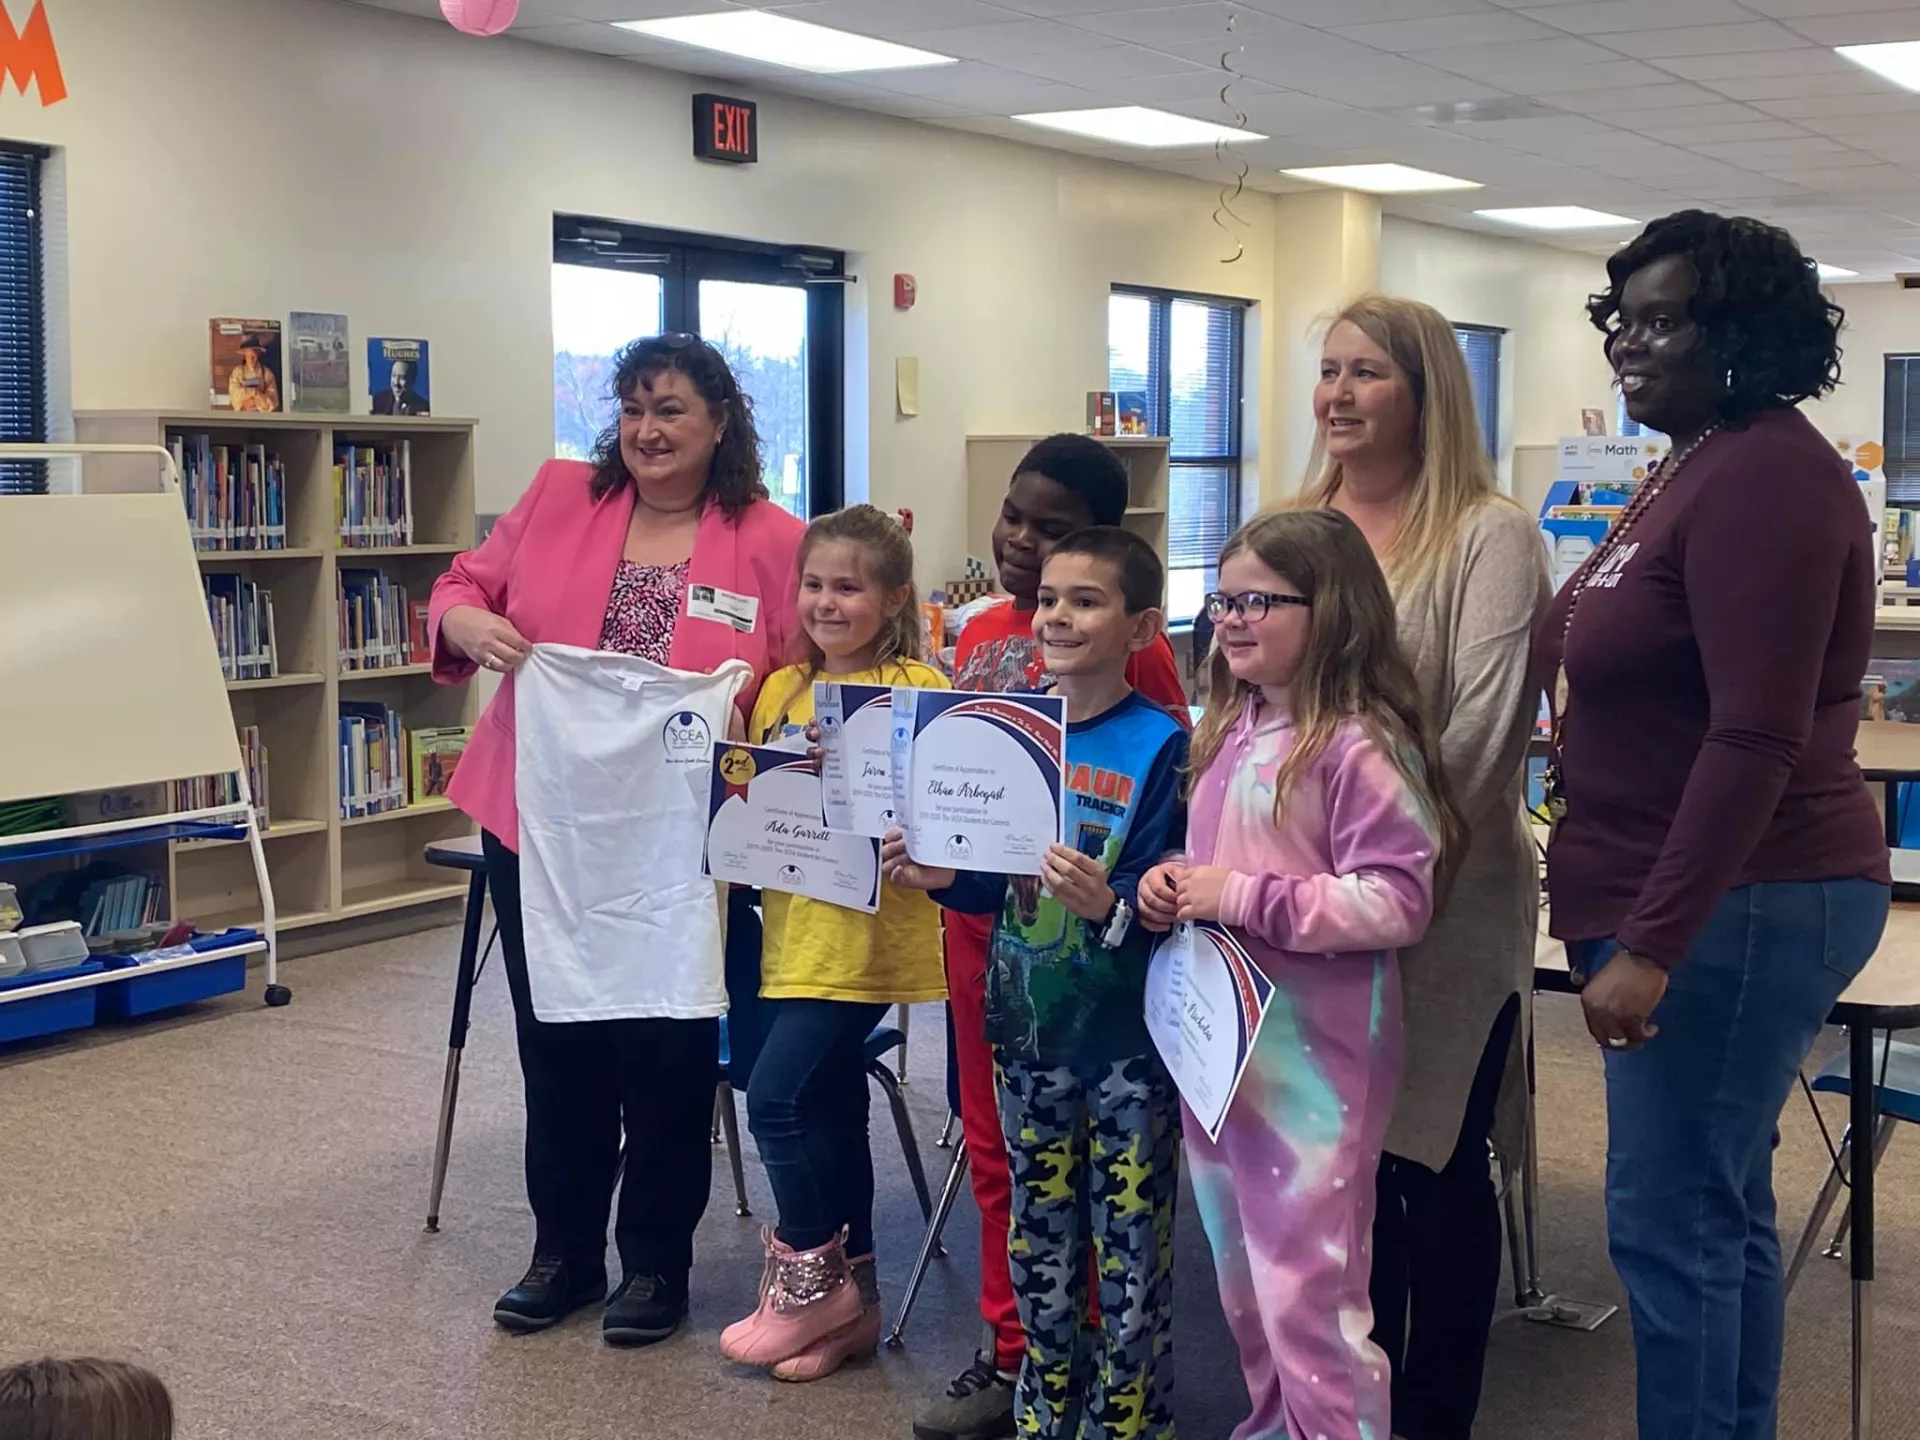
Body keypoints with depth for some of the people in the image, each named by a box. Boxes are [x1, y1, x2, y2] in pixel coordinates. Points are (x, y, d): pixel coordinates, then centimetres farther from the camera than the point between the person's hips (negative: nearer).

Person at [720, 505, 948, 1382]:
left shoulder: (917, 687, -8)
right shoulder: (780, 690, 12)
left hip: (867, 937, -7)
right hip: (796, 932, 7)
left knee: (777, 1096, -10)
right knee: (830, 1112, 13)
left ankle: (809, 1273, 10)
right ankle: (851, 1297, 25)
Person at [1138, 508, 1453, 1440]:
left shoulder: (1359, 744, -16)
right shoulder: (1230, 730, 11)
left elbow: (1395, 901, -21)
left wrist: (1244, 899, -22)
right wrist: (1171, 885, 2)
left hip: (1312, 1053, -9)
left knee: (1305, 1291, -5)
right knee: (1242, 1279, 21)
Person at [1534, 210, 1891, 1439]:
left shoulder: (1765, 476, -17)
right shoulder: (1699, 465, 15)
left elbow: (1757, 738, -24)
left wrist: (1651, 944, -25)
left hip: (1738, 905, -10)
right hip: (1698, 899, 10)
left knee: (1671, 1220, -4)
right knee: (1721, 1209, 16)